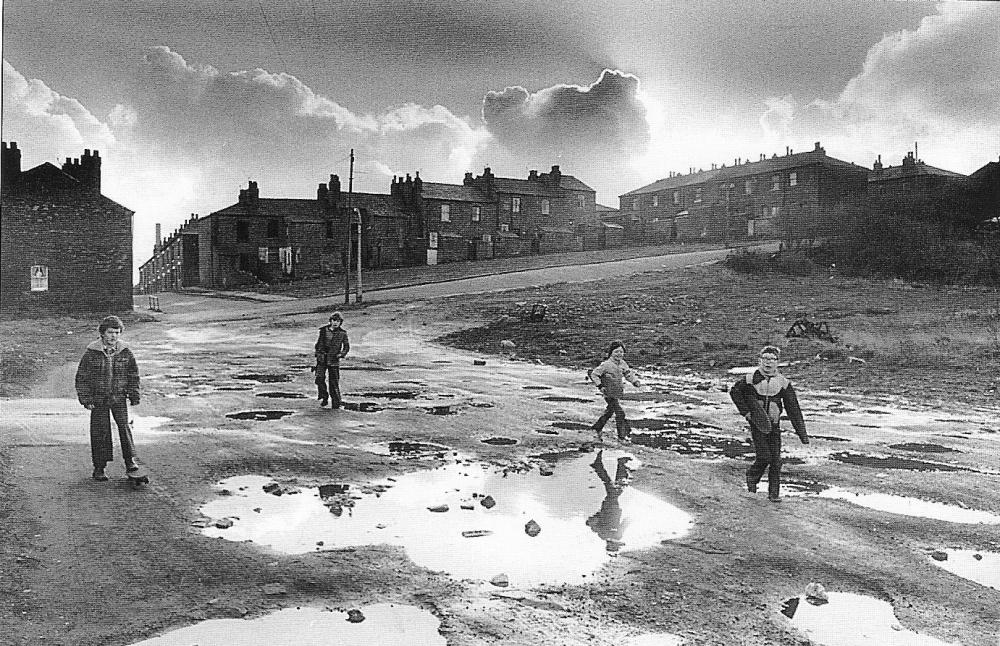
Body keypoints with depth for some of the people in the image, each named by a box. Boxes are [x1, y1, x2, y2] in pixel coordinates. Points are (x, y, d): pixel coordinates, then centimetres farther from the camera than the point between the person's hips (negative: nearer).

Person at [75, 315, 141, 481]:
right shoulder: (92, 353, -7)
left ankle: (130, 460, 4)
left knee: (124, 426, -8)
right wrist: (86, 399, -6)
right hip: (98, 399, -1)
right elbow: (82, 377, -2)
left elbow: (133, 374, 8)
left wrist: (134, 396, 6)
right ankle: (99, 468, 12)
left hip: (119, 397, 1)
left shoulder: (125, 352, -1)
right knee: (100, 431, 3)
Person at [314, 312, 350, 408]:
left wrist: (341, 354, -9)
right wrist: (317, 355, 14)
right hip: (322, 359, 1)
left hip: (334, 361, -1)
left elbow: (346, 346, 8)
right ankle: (324, 397, 9)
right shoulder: (323, 330, 4)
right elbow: (319, 344, 15)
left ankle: (336, 403, 9)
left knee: (334, 382, -1)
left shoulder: (342, 333, 0)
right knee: (319, 378, -12)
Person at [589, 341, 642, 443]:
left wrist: (636, 381, -9)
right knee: (620, 414, -11)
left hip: (618, 394, 8)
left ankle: (597, 428, 43)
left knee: (609, 411, 23)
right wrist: (600, 386, -23)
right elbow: (594, 374, -15)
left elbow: (629, 374, 8)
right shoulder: (606, 365, -18)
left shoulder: (622, 364, 2)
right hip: (610, 394, -8)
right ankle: (622, 436, 0)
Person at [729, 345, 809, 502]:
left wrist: (802, 433, -1)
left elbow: (793, 409, 2)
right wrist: (746, 412, -1)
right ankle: (751, 477, 18)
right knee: (764, 457, -12)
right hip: (757, 424, -2)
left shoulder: (783, 382, 0)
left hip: (774, 425, 2)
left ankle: (774, 493, 15)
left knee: (776, 460, 1)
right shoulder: (751, 378, -5)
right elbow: (734, 391, 9)